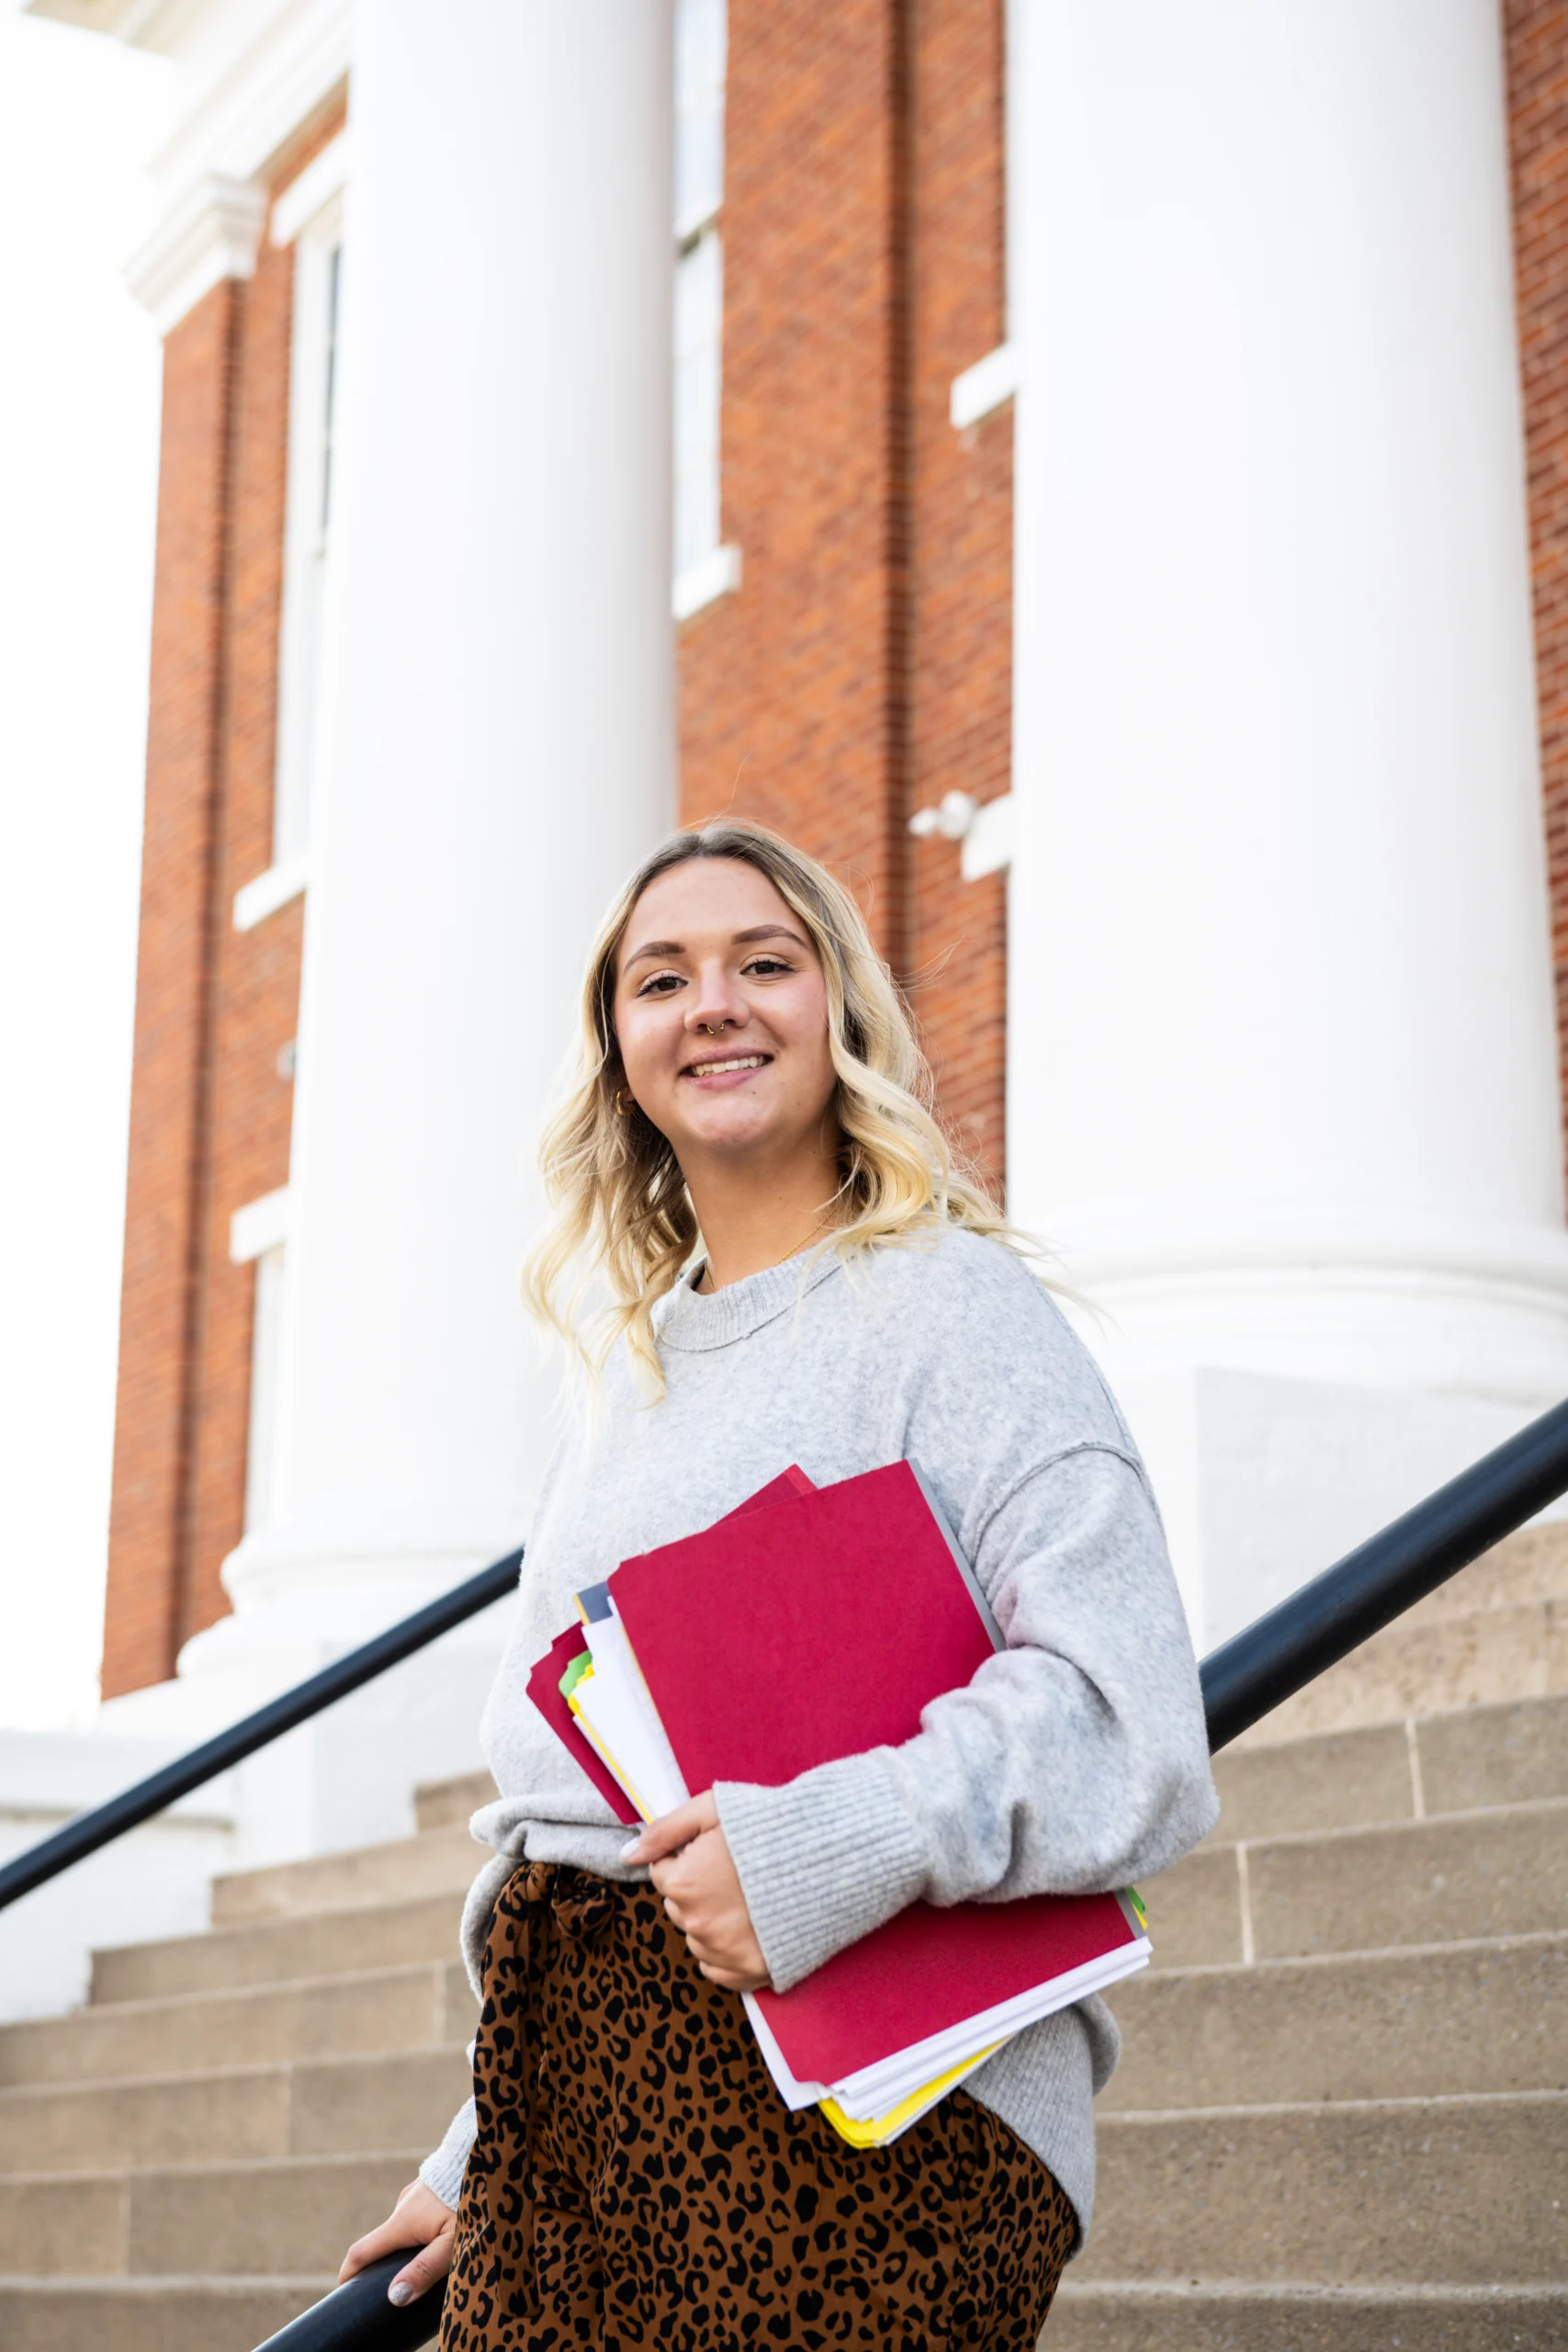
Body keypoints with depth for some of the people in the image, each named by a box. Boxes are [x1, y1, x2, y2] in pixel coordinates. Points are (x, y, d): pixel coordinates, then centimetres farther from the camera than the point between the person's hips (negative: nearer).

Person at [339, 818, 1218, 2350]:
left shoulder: (948, 1301, -3)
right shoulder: (624, 1365, 19)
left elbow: (1127, 1719, -14)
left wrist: (832, 1848, -26)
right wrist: (480, 2157, 22)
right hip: (572, 2076, 6)